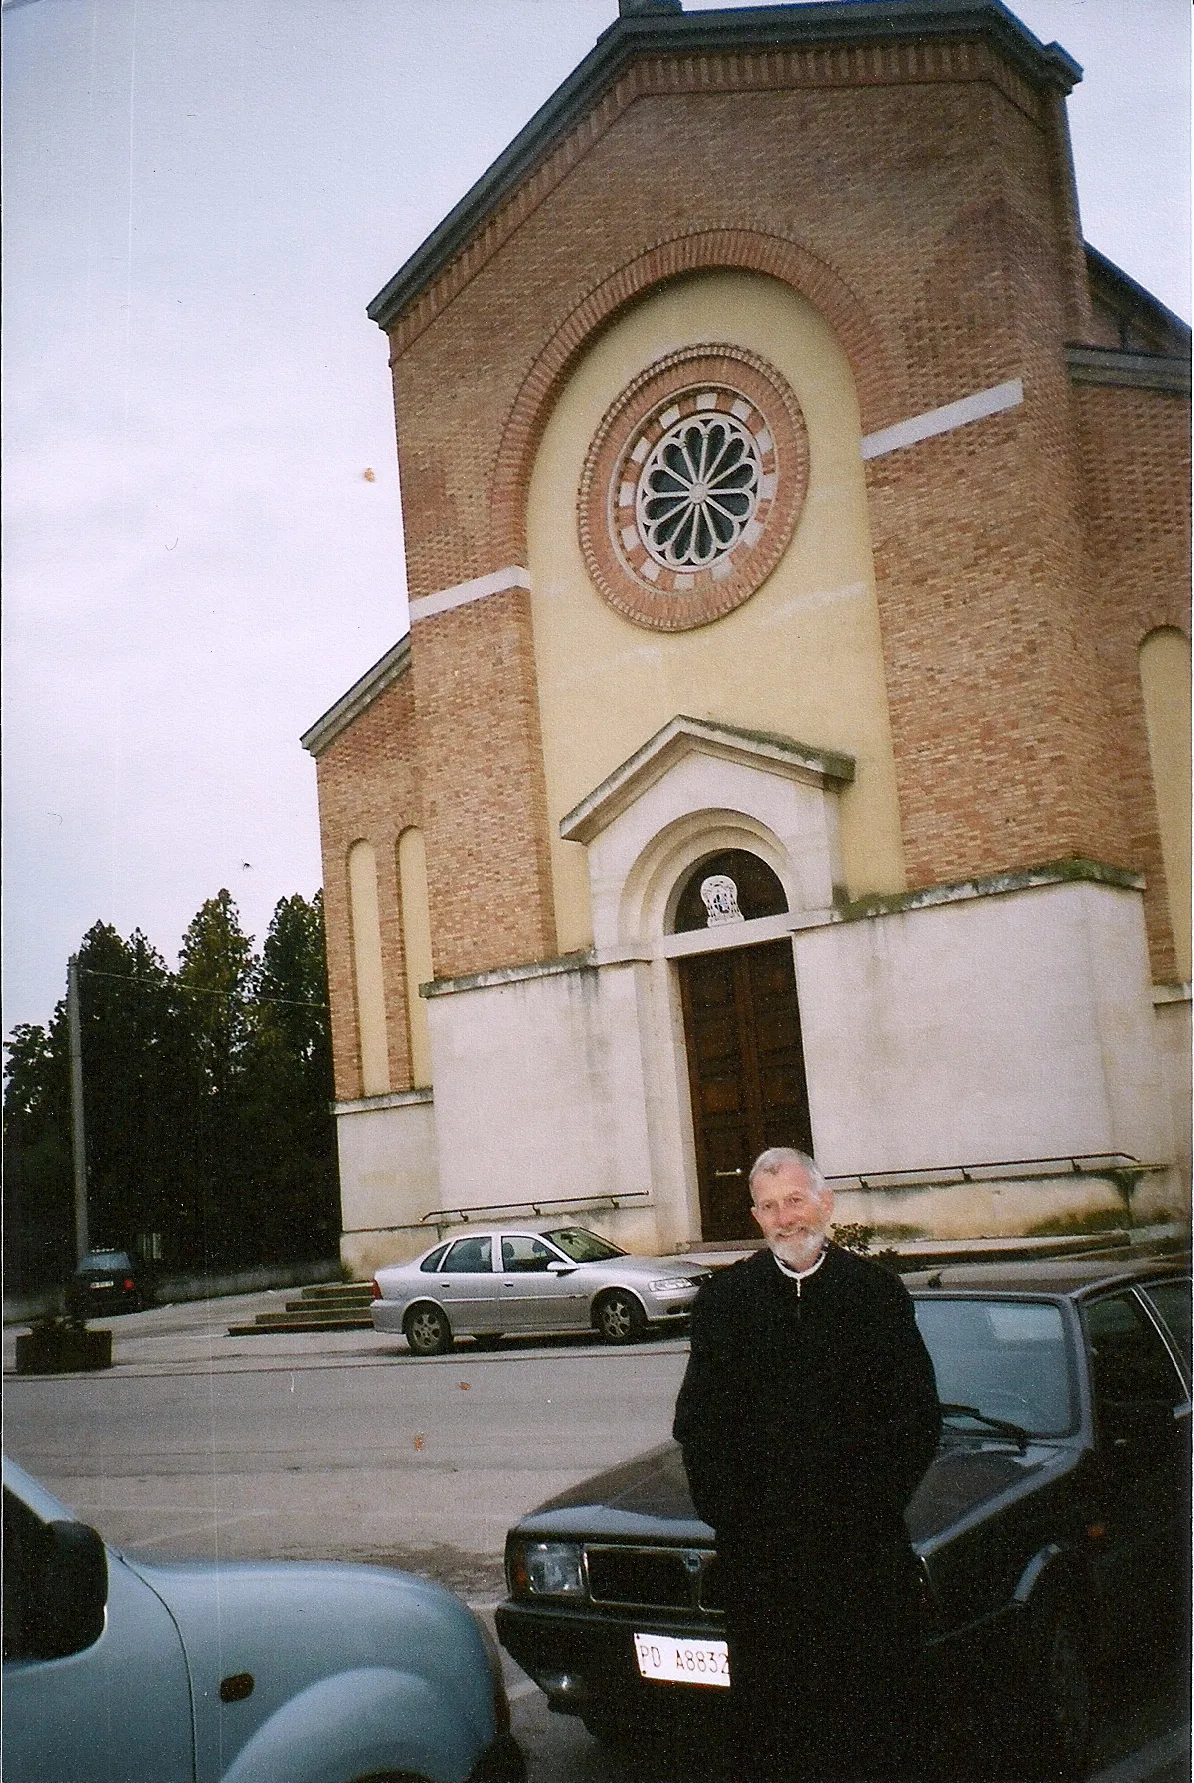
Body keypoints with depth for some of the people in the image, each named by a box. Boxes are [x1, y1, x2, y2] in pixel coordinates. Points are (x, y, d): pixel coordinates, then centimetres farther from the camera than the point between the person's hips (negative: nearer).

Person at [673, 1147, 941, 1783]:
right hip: (759, 1544, 1)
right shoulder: (724, 1297, 6)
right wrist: (725, 1508, -5)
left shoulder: (877, 1290, 3)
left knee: (875, 1704, 5)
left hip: (863, 1542, 0)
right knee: (768, 1706, 7)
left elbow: (918, 1417, 3)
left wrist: (873, 1502, -7)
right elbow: (696, 1420, 7)